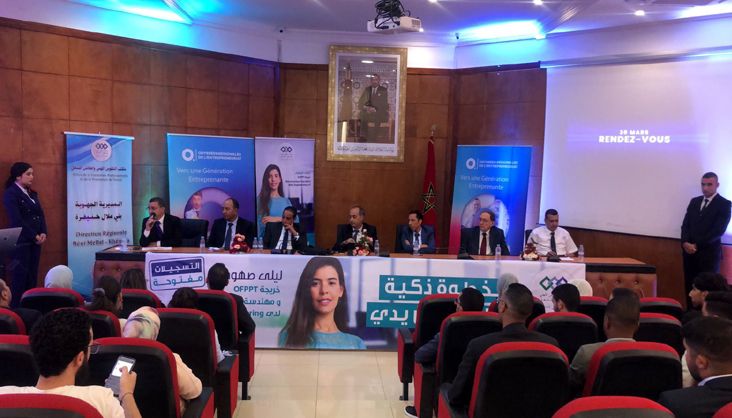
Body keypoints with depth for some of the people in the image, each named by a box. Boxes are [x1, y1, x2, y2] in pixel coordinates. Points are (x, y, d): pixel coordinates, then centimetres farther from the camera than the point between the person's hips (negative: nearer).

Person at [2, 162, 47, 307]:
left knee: (32, 275, 8)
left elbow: (40, 215, 13)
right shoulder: (10, 194, -8)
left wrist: (43, 233, -3)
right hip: (20, 241, -7)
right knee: (20, 276, -4)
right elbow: (16, 220, -15)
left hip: (35, 240, 7)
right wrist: (34, 236, -14)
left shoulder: (32, 193, 16)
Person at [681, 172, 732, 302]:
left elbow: (718, 231, -11)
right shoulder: (694, 201, 14)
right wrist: (685, 243, -9)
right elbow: (685, 225, 9)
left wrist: (696, 245, -12)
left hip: (709, 253, -4)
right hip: (689, 251, 4)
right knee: (690, 287, 5)